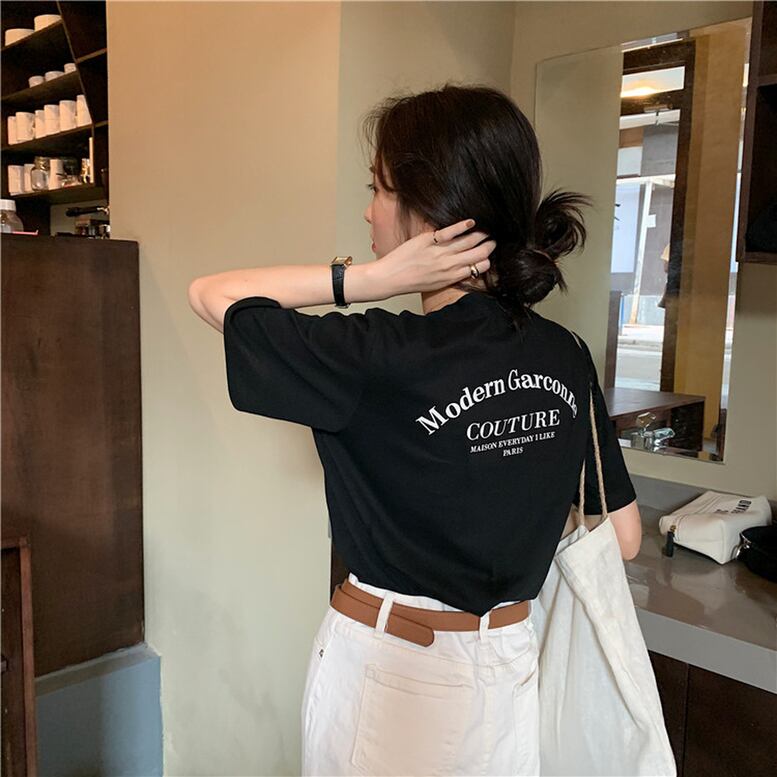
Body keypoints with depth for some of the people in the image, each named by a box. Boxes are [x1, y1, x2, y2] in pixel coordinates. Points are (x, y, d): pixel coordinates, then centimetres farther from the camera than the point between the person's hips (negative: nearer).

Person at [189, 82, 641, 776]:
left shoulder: (378, 362, -25)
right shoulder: (566, 358, -8)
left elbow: (210, 293, -11)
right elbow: (623, 537, 1)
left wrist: (372, 278, -20)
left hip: (386, 673, -4)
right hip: (512, 666, 5)